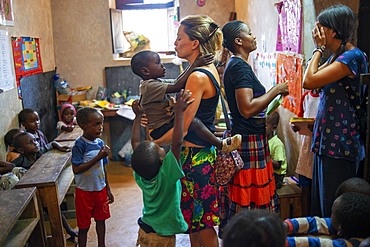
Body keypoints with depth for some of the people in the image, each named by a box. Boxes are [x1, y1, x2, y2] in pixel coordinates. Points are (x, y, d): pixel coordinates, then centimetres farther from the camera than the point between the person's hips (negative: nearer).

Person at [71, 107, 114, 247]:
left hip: (101, 189, 6)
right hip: (85, 191, -5)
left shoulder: (100, 143, -1)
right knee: (84, 225, 9)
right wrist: (98, 157, -28)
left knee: (101, 219, 20)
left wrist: (108, 190, 12)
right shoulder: (79, 145, -19)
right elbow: (77, 169, -25)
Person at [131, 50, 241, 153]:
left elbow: (176, 81, 9)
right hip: (157, 132, -11)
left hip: (166, 125, 11)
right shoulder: (149, 86, -21)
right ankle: (221, 145, -16)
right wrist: (195, 65, -25)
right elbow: (176, 86, -30)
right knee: (194, 122, -25)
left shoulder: (156, 82, 10)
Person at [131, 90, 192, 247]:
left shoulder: (140, 177, -14)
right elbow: (176, 143, -39)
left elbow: (135, 142, -4)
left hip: (144, 232, 6)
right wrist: (179, 112, -38)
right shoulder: (166, 175, -30)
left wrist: (138, 116, 2)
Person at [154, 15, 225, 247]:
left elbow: (182, 129, -21)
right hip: (204, 150, 9)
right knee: (194, 218, 21)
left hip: (195, 155, -9)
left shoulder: (197, 77, -21)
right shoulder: (211, 69, 8)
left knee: (202, 221, 8)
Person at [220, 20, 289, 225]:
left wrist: (275, 93, 20)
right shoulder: (241, 67, -17)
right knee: (249, 201, 0)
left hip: (247, 137, 10)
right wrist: (276, 90, -16)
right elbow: (247, 109, -27)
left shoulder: (235, 65, 15)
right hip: (249, 141, -10)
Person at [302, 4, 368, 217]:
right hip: (327, 141, 10)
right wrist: (320, 48, 9)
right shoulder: (336, 56, 13)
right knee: (320, 203, 18)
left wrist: (319, 48, -9)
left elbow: (309, 81, -22)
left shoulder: (352, 56, -15)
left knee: (333, 207, 1)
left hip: (339, 143, -9)